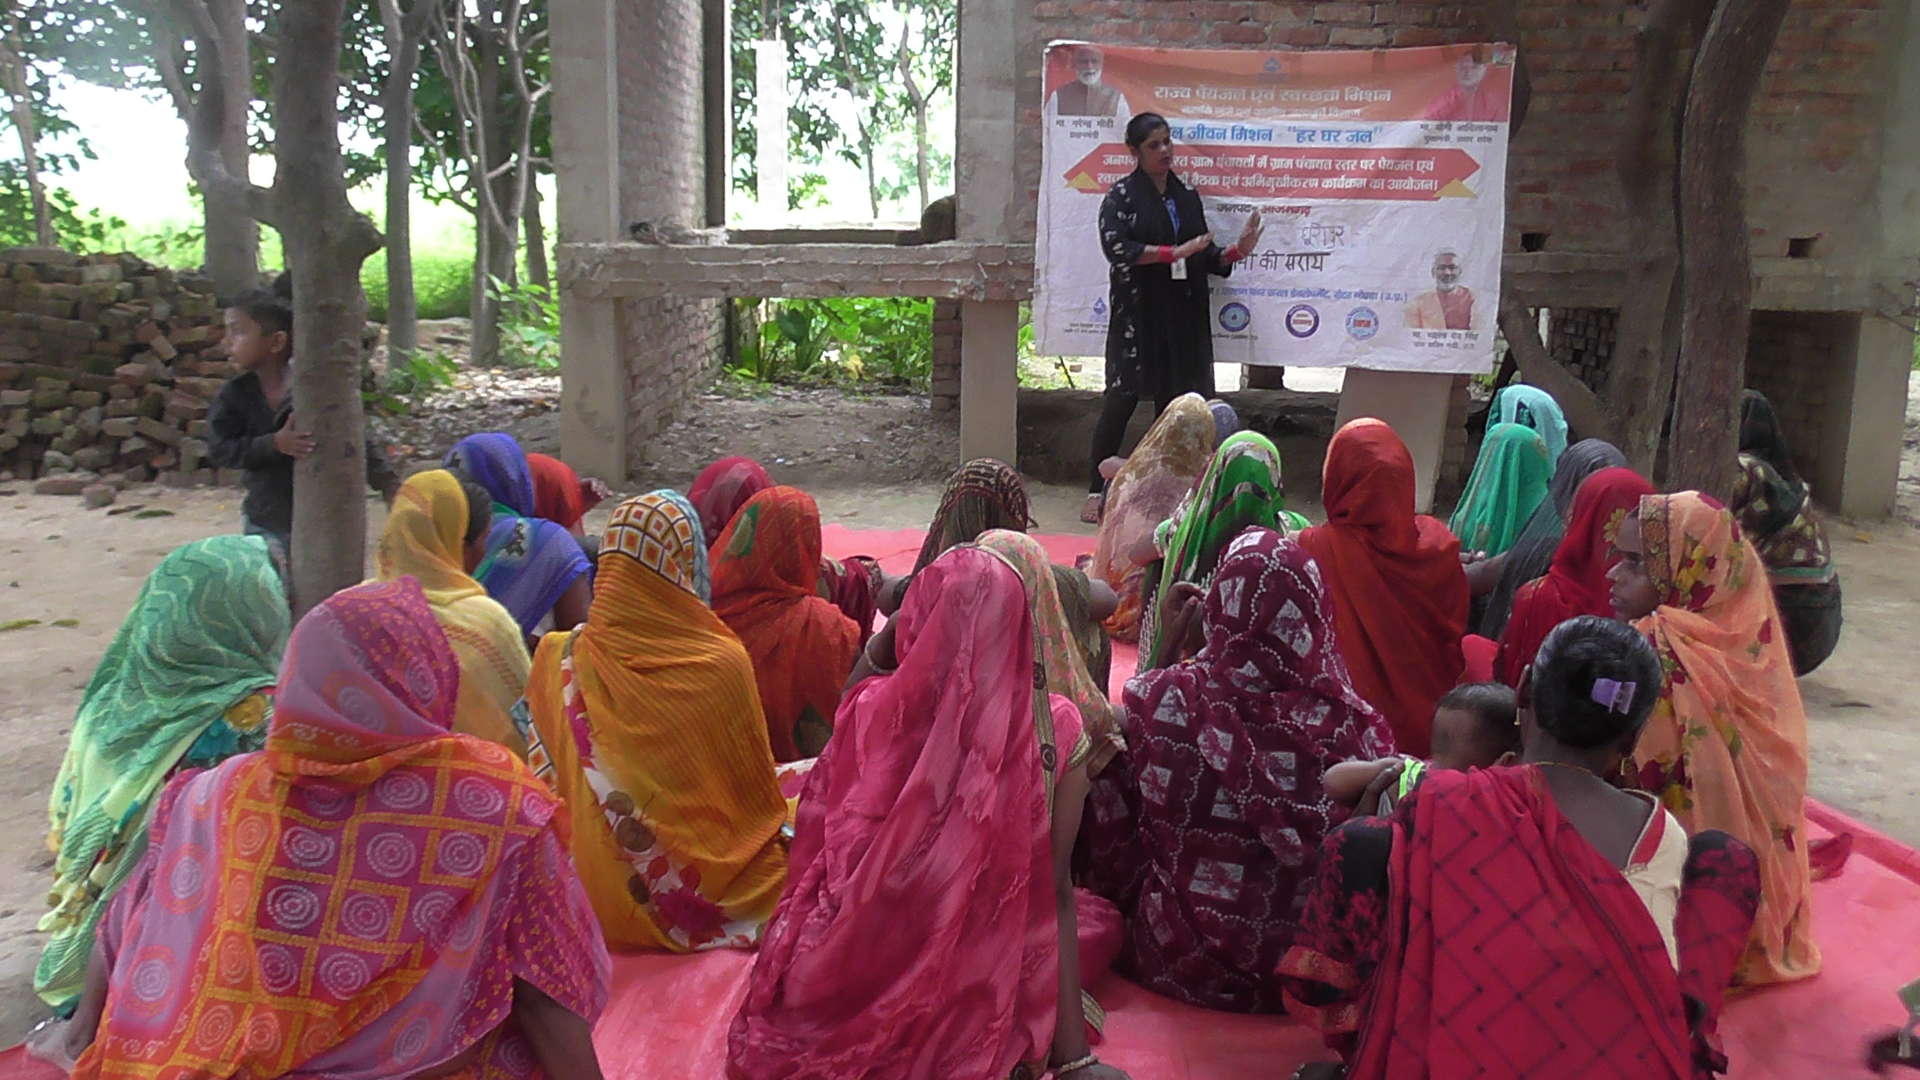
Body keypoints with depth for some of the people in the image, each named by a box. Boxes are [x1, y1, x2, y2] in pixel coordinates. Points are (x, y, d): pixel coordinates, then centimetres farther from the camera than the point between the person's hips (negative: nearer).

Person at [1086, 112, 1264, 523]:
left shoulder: (1187, 195, 14)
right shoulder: (1122, 194, 0)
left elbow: (1205, 255, 17)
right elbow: (1114, 246, -14)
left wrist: (1235, 252, -2)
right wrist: (1173, 253, -17)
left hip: (1183, 314, 5)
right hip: (1137, 312, -5)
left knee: (1174, 398, 4)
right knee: (1123, 397, -6)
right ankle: (1097, 491, 1)